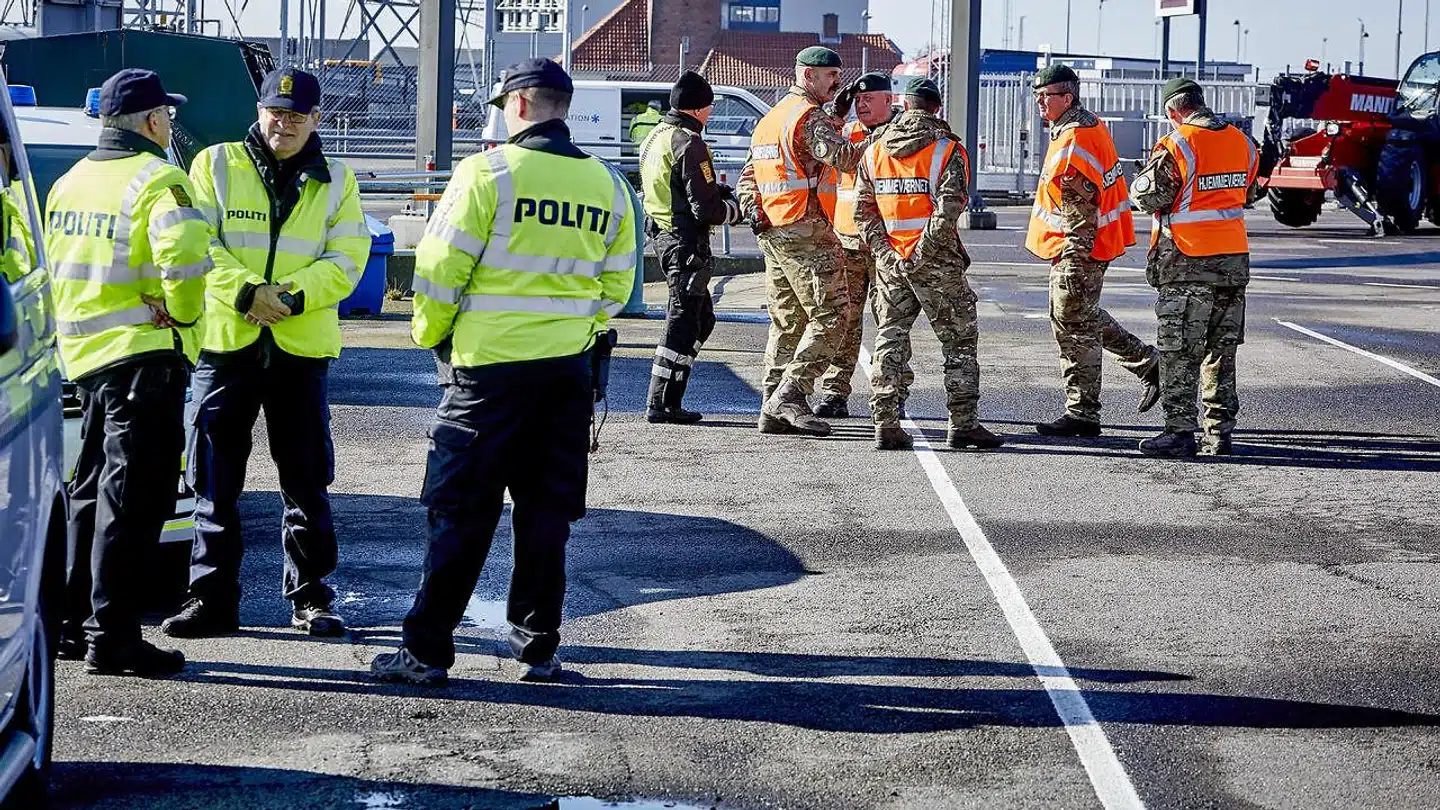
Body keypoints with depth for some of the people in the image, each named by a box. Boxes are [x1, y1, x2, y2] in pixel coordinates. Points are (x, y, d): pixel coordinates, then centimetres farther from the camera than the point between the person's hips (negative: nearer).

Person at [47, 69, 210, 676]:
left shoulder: (70, 182, 15)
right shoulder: (158, 181, -12)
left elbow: (51, 267, 21)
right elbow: (183, 254, -27)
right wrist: (184, 312, -12)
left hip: (85, 353, 9)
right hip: (144, 354, -9)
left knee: (92, 491, 18)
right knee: (131, 499, -6)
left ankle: (73, 622, 23)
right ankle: (111, 637, -7)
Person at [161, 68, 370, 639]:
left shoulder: (335, 182, 9)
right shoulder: (216, 165, 5)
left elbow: (346, 260, 0)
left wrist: (293, 294, -16)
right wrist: (246, 293, -18)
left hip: (302, 346, 1)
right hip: (225, 341, -1)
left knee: (306, 482, 6)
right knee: (216, 482, 2)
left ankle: (310, 598, 15)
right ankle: (212, 599, 8)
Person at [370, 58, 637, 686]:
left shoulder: (489, 171, -10)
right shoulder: (606, 185, 6)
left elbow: (440, 268, -9)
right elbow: (615, 286, 11)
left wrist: (430, 334, 8)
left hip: (489, 366, -4)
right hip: (571, 369, 4)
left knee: (461, 510, 1)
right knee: (547, 510, 12)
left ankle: (427, 650, 3)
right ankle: (538, 647, 16)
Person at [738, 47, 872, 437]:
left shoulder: (770, 119, 20)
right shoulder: (810, 115, -11)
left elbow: (748, 175, 22)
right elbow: (844, 158, -23)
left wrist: (753, 213, 12)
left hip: (771, 231, 10)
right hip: (805, 230, -10)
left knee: (787, 322, 12)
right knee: (829, 316, -7)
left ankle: (773, 411, 10)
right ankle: (790, 394, -16)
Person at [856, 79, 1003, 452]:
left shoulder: (875, 151, 7)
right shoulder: (948, 150, -7)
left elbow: (862, 209, 3)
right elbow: (947, 210, -18)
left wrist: (884, 251, 2)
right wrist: (924, 252, -13)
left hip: (891, 263, 4)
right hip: (935, 264, -4)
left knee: (890, 340, 10)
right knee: (959, 340, 5)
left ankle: (886, 425, 5)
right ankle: (963, 424, 4)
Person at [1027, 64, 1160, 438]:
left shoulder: (1073, 144, -22)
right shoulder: (1088, 125, 11)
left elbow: (1081, 211, -25)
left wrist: (1073, 264, -24)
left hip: (1078, 247, -11)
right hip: (1096, 241, 11)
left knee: (1075, 326, -3)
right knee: (1083, 317, 22)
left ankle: (1081, 414, 5)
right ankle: (1148, 363, 28)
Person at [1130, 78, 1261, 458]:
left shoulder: (1177, 145, -14)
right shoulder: (1243, 143, 6)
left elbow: (1146, 197, -13)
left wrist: (1143, 178, 7)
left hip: (1187, 263, -6)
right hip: (1234, 258, 6)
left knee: (1179, 351, 0)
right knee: (1221, 350, 12)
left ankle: (1180, 430, -1)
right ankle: (1220, 432, 14)